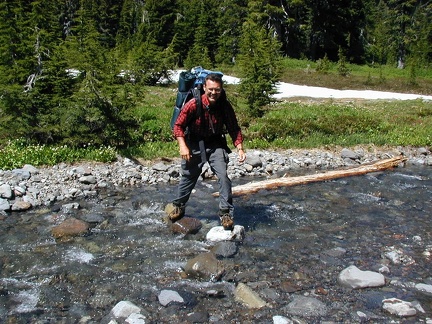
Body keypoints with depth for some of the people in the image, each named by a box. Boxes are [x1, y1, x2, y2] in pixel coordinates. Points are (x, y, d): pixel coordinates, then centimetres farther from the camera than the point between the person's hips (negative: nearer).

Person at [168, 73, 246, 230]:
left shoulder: (225, 106, -14)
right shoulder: (193, 104, -21)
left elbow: (234, 129, -4)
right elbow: (178, 126, -12)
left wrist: (240, 149, -15)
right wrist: (183, 146, -22)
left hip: (215, 145, 1)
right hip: (194, 145, -1)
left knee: (223, 176, -13)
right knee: (188, 177, 12)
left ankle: (226, 213, -1)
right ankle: (178, 206, 36)